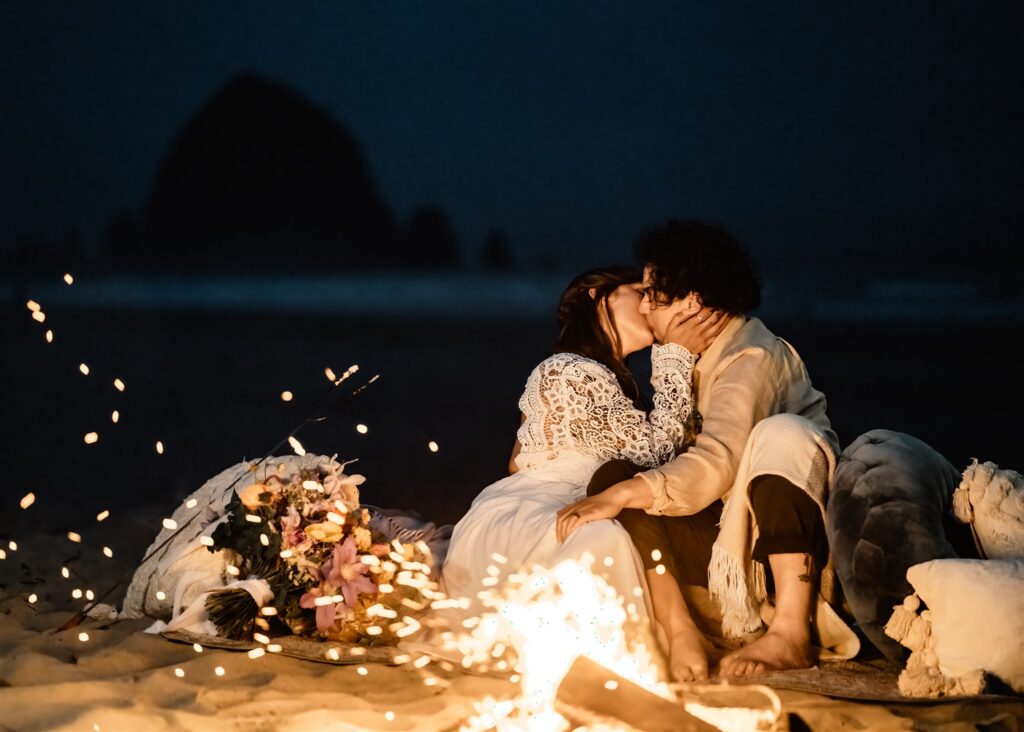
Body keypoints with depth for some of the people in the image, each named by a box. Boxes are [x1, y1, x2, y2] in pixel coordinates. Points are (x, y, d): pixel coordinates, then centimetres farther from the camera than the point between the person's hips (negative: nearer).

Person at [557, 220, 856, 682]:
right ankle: (680, 633, -29)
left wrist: (622, 495, -35)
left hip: (790, 543, -7)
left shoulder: (753, 357, -13)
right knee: (614, 475, -11)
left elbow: (715, 465, -28)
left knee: (781, 432, -34)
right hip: (726, 540, 7)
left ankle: (792, 632, -36)